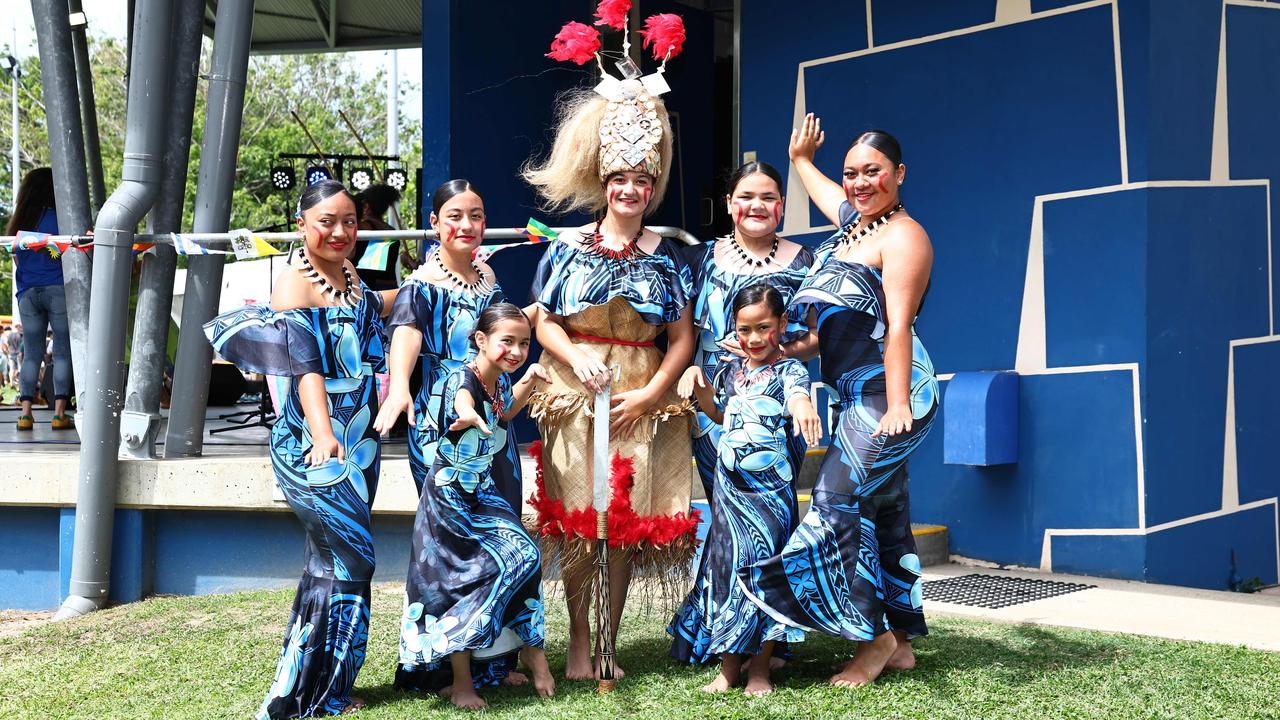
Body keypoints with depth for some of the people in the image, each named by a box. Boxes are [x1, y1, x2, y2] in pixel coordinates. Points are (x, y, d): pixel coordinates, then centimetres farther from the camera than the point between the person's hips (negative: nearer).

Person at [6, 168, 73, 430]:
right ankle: (59, 413, -6)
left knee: (31, 353, 8)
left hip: (27, 293, 5)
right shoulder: (58, 217, -5)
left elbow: (17, 260, 16)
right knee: (63, 352, -1)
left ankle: (25, 412, 1)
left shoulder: (19, 222, 11)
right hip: (57, 290, -5)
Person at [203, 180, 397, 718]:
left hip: (359, 436, 8)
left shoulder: (345, 272, 10)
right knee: (349, 556, -10)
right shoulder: (295, 284, -14)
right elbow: (306, 367, -27)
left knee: (335, 558, 11)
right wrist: (322, 435, -39)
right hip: (316, 442, -8)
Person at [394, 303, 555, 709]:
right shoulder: (462, 377, -21)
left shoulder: (502, 381, 2)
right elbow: (462, 402, -47)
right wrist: (470, 416, -70)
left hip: (485, 496, 7)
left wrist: (528, 383, 9)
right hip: (452, 497, -7)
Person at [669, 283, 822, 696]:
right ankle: (728, 665, 15)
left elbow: (797, 393, -31)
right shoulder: (730, 369, 9)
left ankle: (760, 666, 12)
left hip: (771, 490, -4)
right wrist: (698, 381, 9)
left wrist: (803, 406, -56)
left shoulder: (788, 369, -7)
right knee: (727, 565, 4)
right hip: (730, 486, 5)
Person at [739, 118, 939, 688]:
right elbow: (824, 189, 41)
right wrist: (801, 158, 52)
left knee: (838, 504, -13)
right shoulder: (854, 217, 14)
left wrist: (897, 406, -26)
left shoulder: (902, 236, -11)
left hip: (888, 393, -9)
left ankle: (876, 636, -4)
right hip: (858, 396, 9)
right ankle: (901, 641, 18)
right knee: (884, 513, 11)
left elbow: (898, 326, -21)